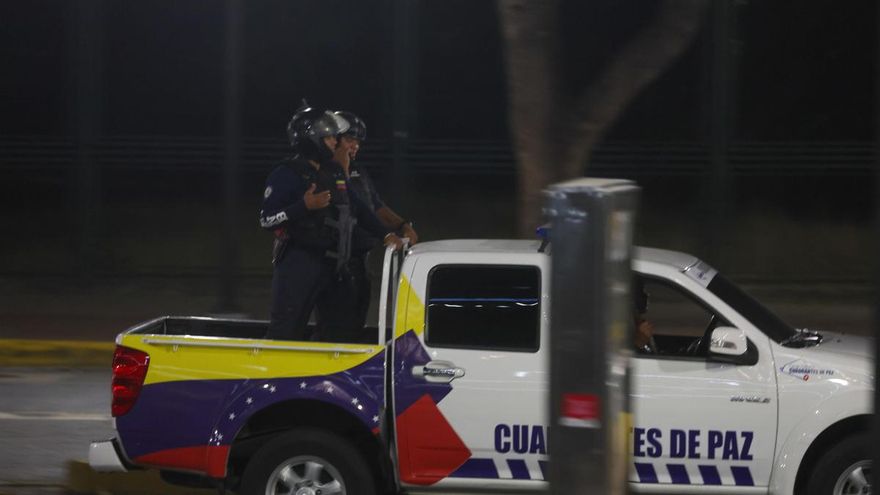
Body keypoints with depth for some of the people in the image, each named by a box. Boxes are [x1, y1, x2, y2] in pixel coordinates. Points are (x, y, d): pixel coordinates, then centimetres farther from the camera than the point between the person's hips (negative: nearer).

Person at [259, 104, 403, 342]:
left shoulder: (334, 172, 15)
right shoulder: (287, 174, -10)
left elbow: (357, 208, 24)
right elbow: (267, 219, -14)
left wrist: (384, 234, 16)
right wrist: (305, 206, -25)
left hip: (331, 263, 8)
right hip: (298, 261, -8)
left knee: (341, 325, 11)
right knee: (286, 330, -9)